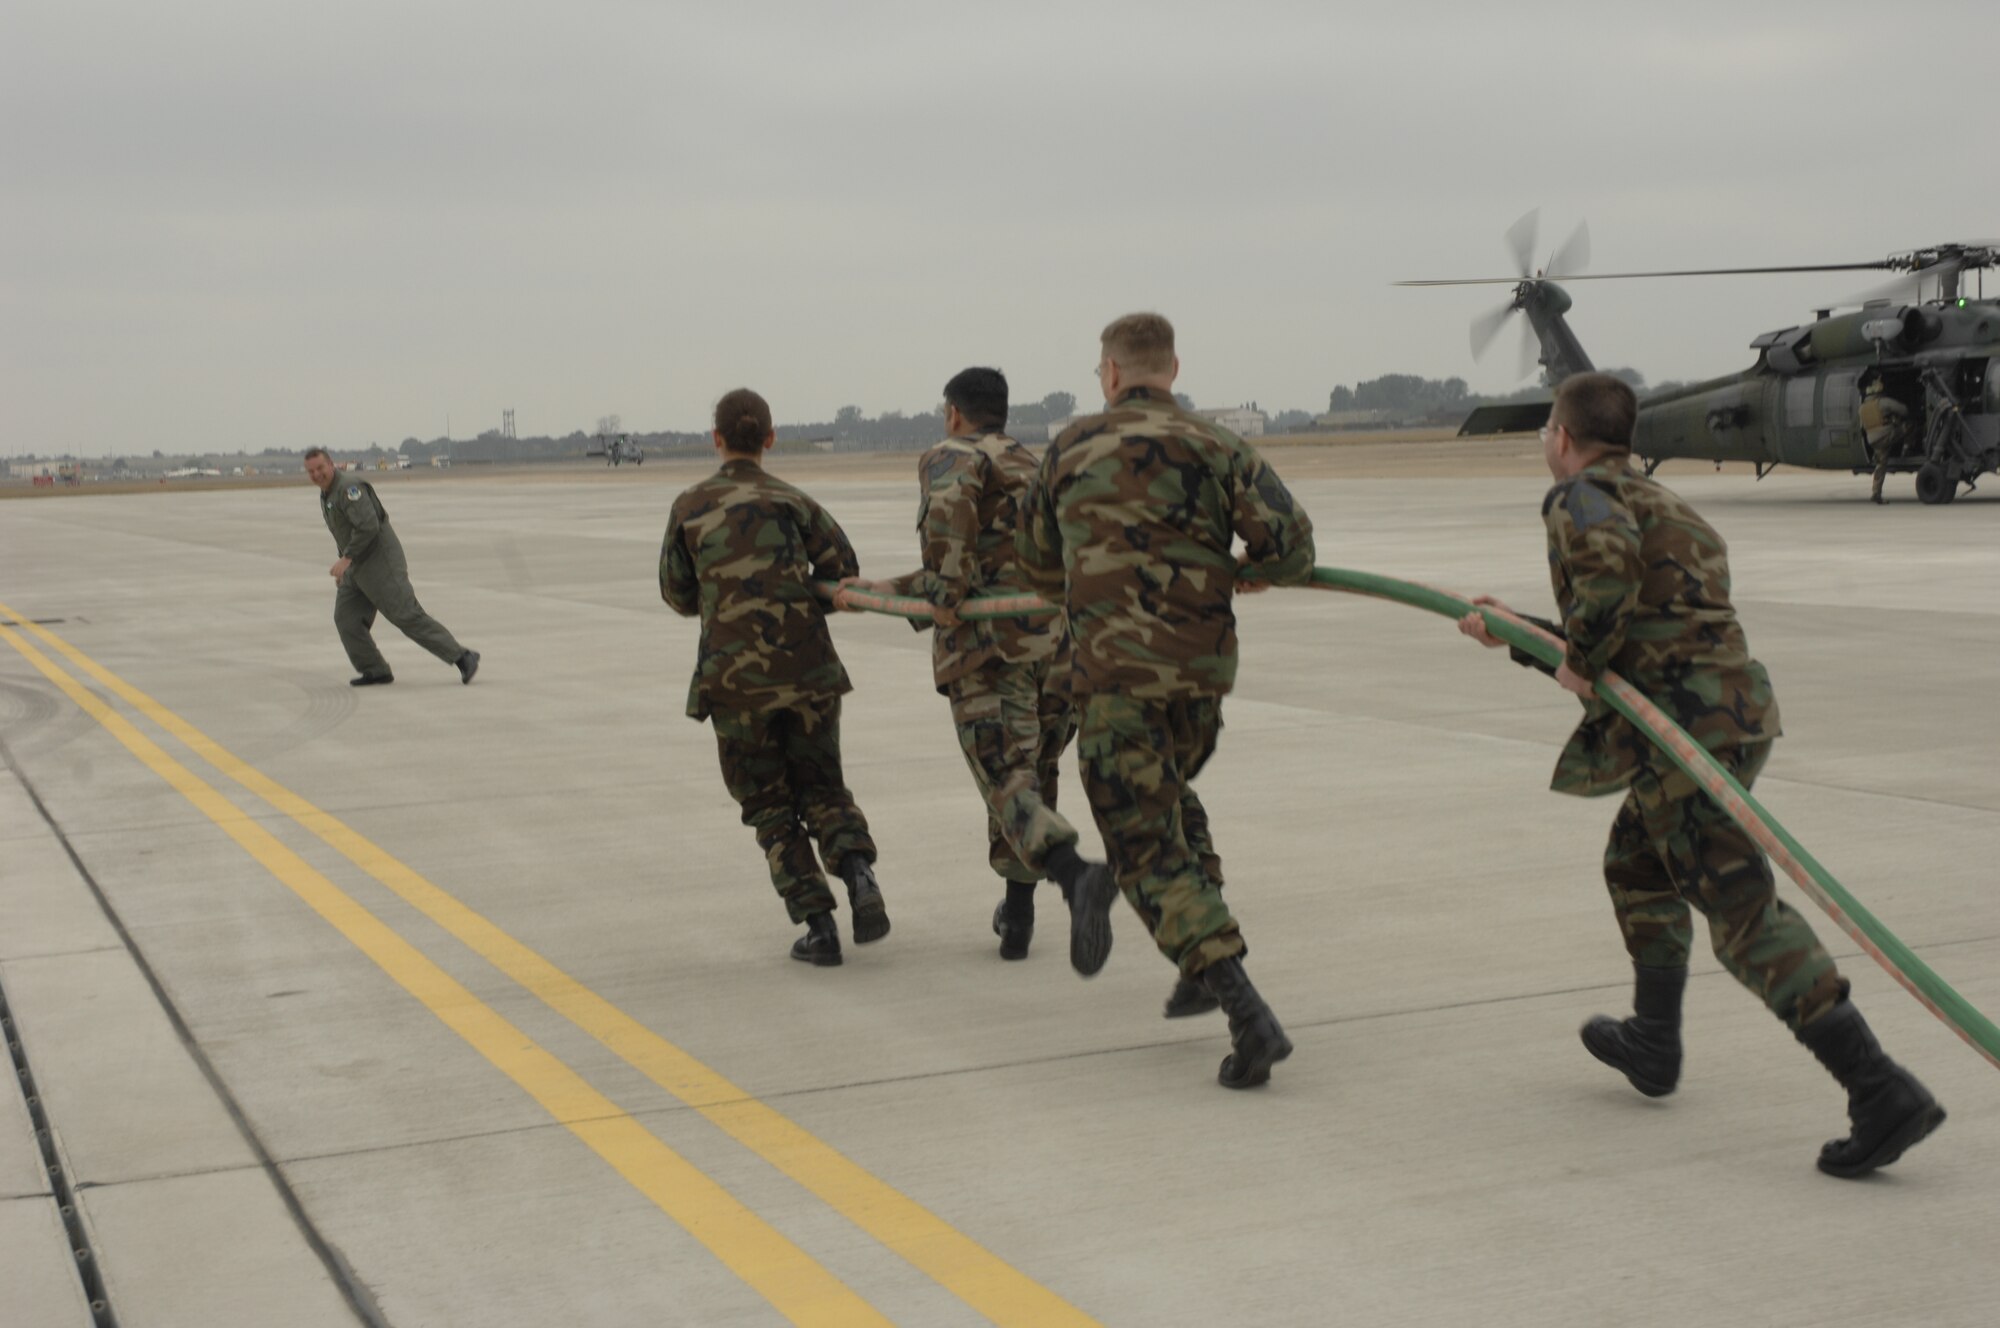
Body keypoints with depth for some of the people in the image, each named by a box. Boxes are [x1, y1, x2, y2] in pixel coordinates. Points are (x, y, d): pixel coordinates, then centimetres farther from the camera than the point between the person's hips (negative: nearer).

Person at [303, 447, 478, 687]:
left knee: (408, 617, -10)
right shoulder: (327, 495, 14)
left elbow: (368, 526, -28)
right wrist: (343, 565, 23)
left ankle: (462, 658, -6)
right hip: (358, 567, 10)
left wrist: (345, 558, -27)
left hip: (381, 564, -9)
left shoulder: (348, 489, -17)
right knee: (346, 619, 0)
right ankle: (375, 671, 6)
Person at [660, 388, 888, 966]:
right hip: (809, 668, 1)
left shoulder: (690, 507, 6)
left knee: (770, 805, 11)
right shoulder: (793, 502, 6)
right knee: (821, 788, 17)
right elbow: (840, 569, -3)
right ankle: (859, 873, -11)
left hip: (734, 676, -1)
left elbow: (678, 595, 14)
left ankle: (818, 925, 1)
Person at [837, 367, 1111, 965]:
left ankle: (1078, 877, -37)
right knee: (1030, 777, 23)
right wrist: (881, 591, 33)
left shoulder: (951, 457, 6)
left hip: (991, 649, -6)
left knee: (1011, 794, -10)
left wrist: (947, 593, -17)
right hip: (1062, 645, 6)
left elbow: (951, 502, -22)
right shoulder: (1035, 471, 28)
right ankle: (1017, 916, 26)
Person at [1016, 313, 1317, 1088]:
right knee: (1172, 797, 29)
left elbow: (1038, 565, 19)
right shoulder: (1215, 449, 3)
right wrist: (1240, 571, 15)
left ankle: (1248, 1016, -18)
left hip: (1115, 672, -3)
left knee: (1148, 848, -3)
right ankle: (1205, 970, 23)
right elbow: (1289, 544, -7)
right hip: (1204, 667, 3)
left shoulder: (1071, 449, 6)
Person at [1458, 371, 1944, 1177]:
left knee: (1742, 911, -11)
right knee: (1637, 864, 28)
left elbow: (1609, 556, -29)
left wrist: (1579, 655, -16)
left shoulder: (1582, 495, -3)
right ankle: (1653, 1043, 39)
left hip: (1687, 726, -10)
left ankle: (1880, 1091, -18)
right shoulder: (1654, 501, 26)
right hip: (1735, 708, 10)